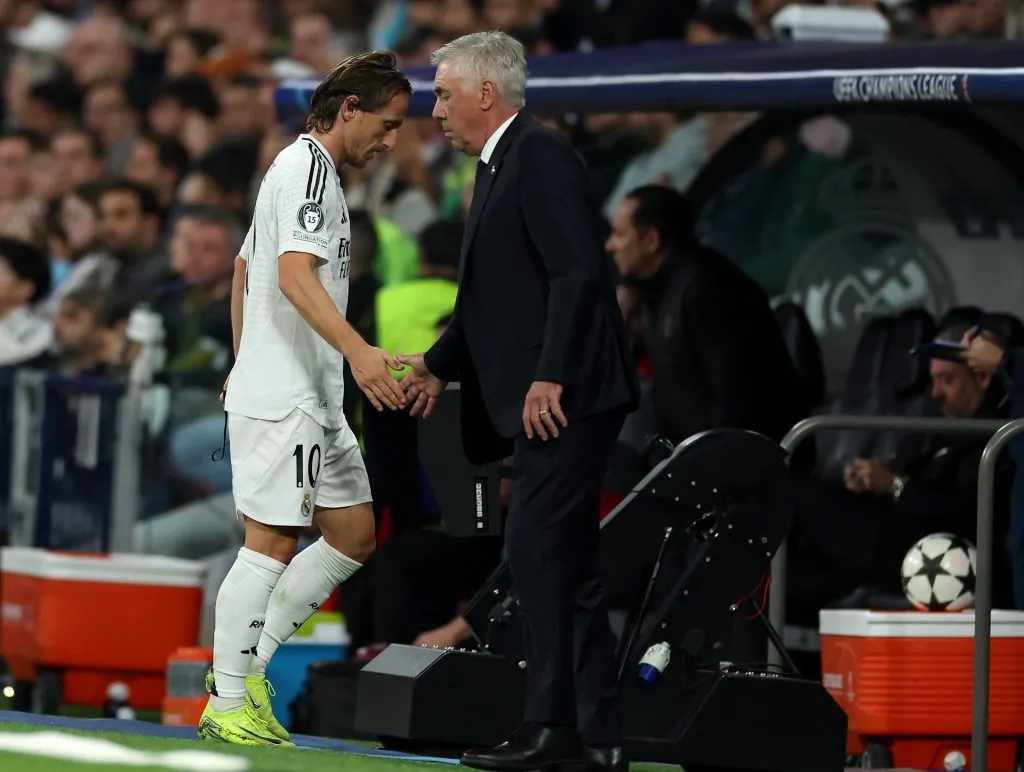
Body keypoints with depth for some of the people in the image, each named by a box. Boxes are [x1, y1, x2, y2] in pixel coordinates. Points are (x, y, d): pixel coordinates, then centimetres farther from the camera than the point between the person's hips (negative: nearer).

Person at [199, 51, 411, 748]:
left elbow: (245, 270, 29)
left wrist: (244, 362, 31)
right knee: (273, 542, -9)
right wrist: (357, 350, -36)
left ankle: (246, 667, 11)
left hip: (314, 399, 10)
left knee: (355, 535, 9)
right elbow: (295, 274, -26)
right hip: (281, 399, -10)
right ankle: (228, 705, -5)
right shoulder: (309, 170, -12)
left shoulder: (305, 170, 20)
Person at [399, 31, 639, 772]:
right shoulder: (500, 167, 19)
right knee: (563, 564, 10)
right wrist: (439, 364, 25)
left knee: (537, 551, -12)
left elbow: (579, 273, -20)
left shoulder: (541, 155, -11)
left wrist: (550, 376, -24)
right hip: (537, 400, 10)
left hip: (565, 397, -10)